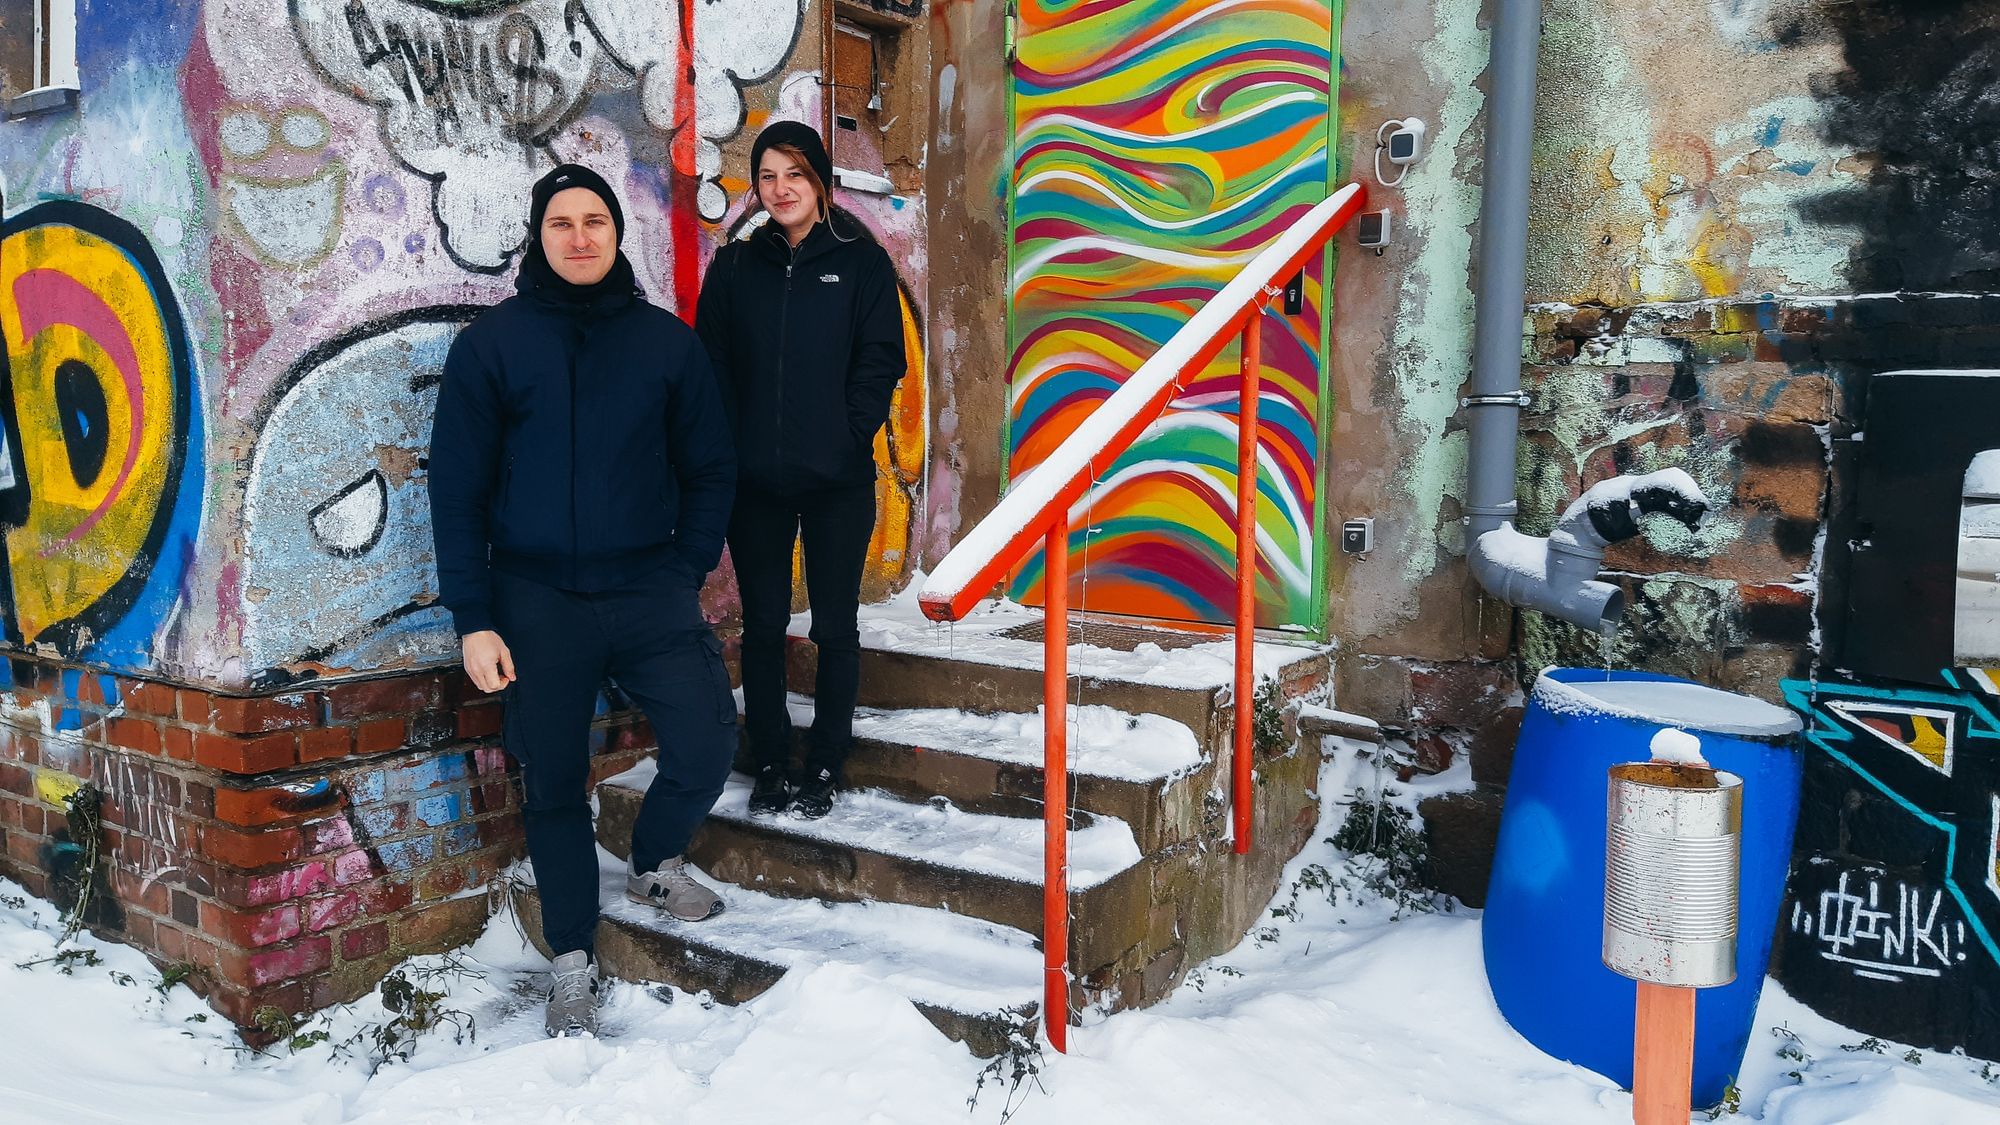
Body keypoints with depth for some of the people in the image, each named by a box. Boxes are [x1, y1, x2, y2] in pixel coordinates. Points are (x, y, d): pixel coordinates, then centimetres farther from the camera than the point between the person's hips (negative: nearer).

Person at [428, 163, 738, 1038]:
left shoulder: (665, 340, 5)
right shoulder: (491, 343, 0)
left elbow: (708, 468, 9)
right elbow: (457, 489, -1)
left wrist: (687, 572, -1)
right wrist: (472, 619, -5)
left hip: (649, 588, 1)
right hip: (537, 598, -1)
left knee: (705, 750, -9)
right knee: (553, 787, 7)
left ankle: (655, 863, 24)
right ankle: (573, 965, 25)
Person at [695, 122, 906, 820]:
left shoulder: (860, 262, 3)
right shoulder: (734, 267, 9)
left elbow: (881, 361, -1)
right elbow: (712, 364, 6)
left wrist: (849, 437, -12)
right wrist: (729, 447, -5)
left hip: (837, 481, -2)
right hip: (755, 481, 2)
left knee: (835, 626, 5)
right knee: (763, 625, 8)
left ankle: (824, 769, 17)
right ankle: (769, 767, 20)